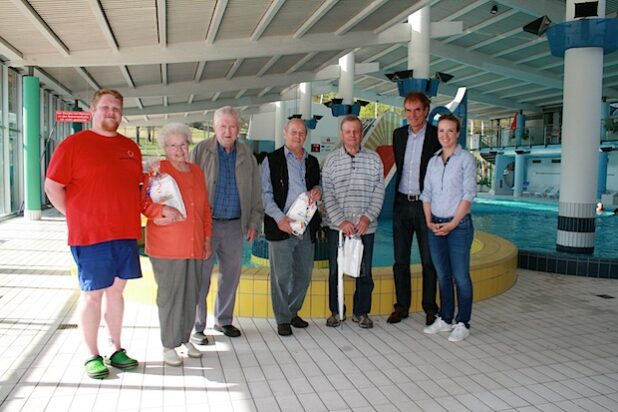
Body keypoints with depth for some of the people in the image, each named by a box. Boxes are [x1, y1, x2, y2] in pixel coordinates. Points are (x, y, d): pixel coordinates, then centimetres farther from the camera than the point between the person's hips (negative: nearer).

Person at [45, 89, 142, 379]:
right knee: (92, 295, 4)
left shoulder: (131, 148, 12)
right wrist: (76, 217, -4)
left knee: (116, 291, 14)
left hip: (126, 234, 5)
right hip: (90, 235, -5)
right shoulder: (74, 144, -5)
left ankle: (117, 350, 25)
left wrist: (132, 216, 11)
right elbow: (52, 186, -4)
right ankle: (93, 356, 18)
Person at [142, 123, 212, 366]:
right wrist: (164, 210, -24)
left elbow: (205, 208, 18)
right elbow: (145, 203, -7)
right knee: (170, 295, 1)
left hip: (194, 246, 5)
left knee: (191, 294, 11)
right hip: (167, 247, -5)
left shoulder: (196, 172, 14)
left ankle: (185, 339, 27)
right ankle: (169, 346, 15)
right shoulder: (159, 170, -3)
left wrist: (207, 237, 16)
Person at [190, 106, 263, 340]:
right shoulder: (201, 151, -1)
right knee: (201, 275, -1)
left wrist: (254, 222, 9)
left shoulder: (247, 156, 9)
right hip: (205, 223, -4)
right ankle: (196, 327, 11)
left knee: (231, 274, 12)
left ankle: (224, 320, 28)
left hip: (235, 225, 4)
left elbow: (255, 192, 13)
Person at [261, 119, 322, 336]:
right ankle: (283, 319, 14)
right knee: (281, 275, 0)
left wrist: (318, 190, 0)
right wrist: (279, 218, -17)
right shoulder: (272, 160, 2)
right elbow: (265, 194, -4)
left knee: (304, 274, 11)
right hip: (281, 226, -5)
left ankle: (293, 311, 29)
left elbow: (317, 186, 26)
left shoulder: (312, 162, 16)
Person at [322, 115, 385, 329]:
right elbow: (327, 194, -2)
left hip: (366, 227, 1)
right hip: (337, 226, 0)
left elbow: (379, 192, 1)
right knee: (335, 271, 7)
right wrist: (341, 221, -11)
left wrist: (368, 217, -10)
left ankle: (361, 312, 23)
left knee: (364, 271, 7)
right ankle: (336, 312, 22)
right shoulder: (331, 159, 2)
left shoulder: (373, 159, 4)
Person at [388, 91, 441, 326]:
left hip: (425, 204, -4)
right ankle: (401, 306, 21)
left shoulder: (437, 136, -5)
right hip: (402, 203, 4)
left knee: (429, 261, 6)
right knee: (400, 260, 9)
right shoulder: (398, 135, 8)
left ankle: (430, 308, 19)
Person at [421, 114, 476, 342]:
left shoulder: (466, 159, -4)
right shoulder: (433, 161, 11)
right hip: (435, 225, 5)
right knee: (442, 275, 11)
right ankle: (444, 319, 22)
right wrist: (429, 221, -1)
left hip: (458, 225, -5)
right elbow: (427, 193, 11)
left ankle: (462, 324, 10)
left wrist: (453, 224, -13)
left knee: (460, 276, 0)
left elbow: (468, 194, -9)